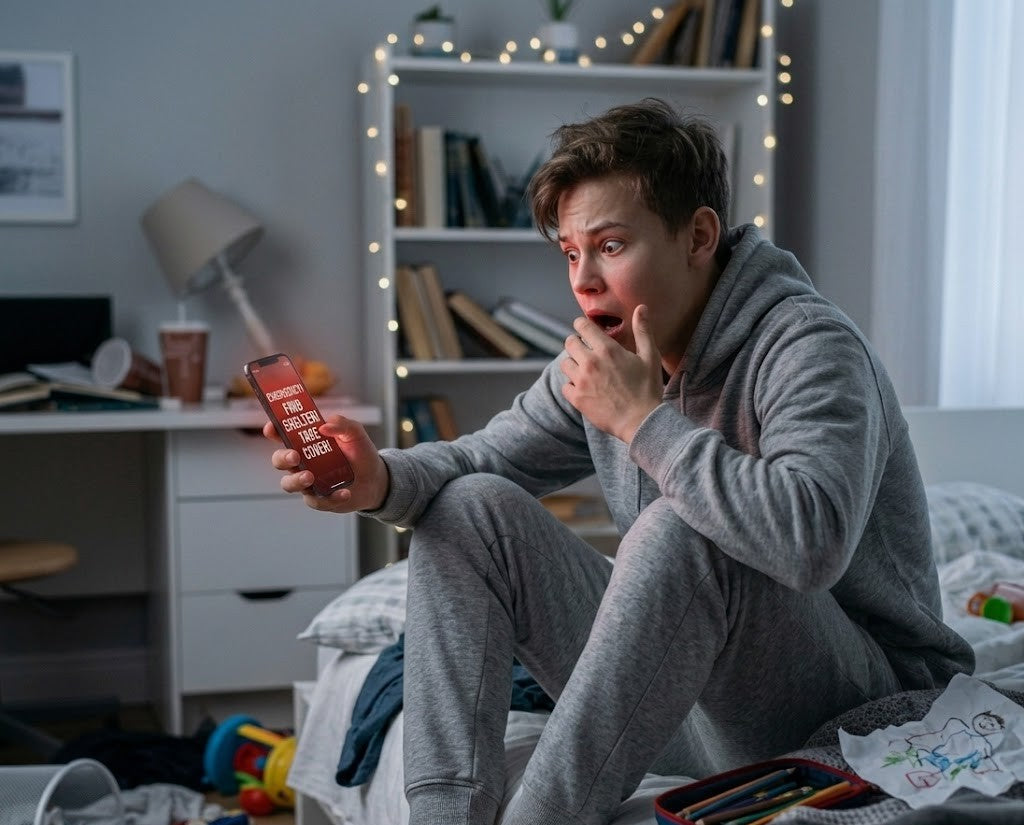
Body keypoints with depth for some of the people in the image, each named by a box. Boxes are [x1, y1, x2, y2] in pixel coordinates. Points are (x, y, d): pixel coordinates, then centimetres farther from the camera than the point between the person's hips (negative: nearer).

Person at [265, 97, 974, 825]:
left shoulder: (808, 344, -19)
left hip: (859, 703, -7)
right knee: (472, 510, -2)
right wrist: (381, 480, -13)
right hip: (685, 692, 7)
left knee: (679, 529, -35)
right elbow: (482, 458, 10)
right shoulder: (607, 358, 4)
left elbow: (811, 542, -36)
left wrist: (643, 418, -26)